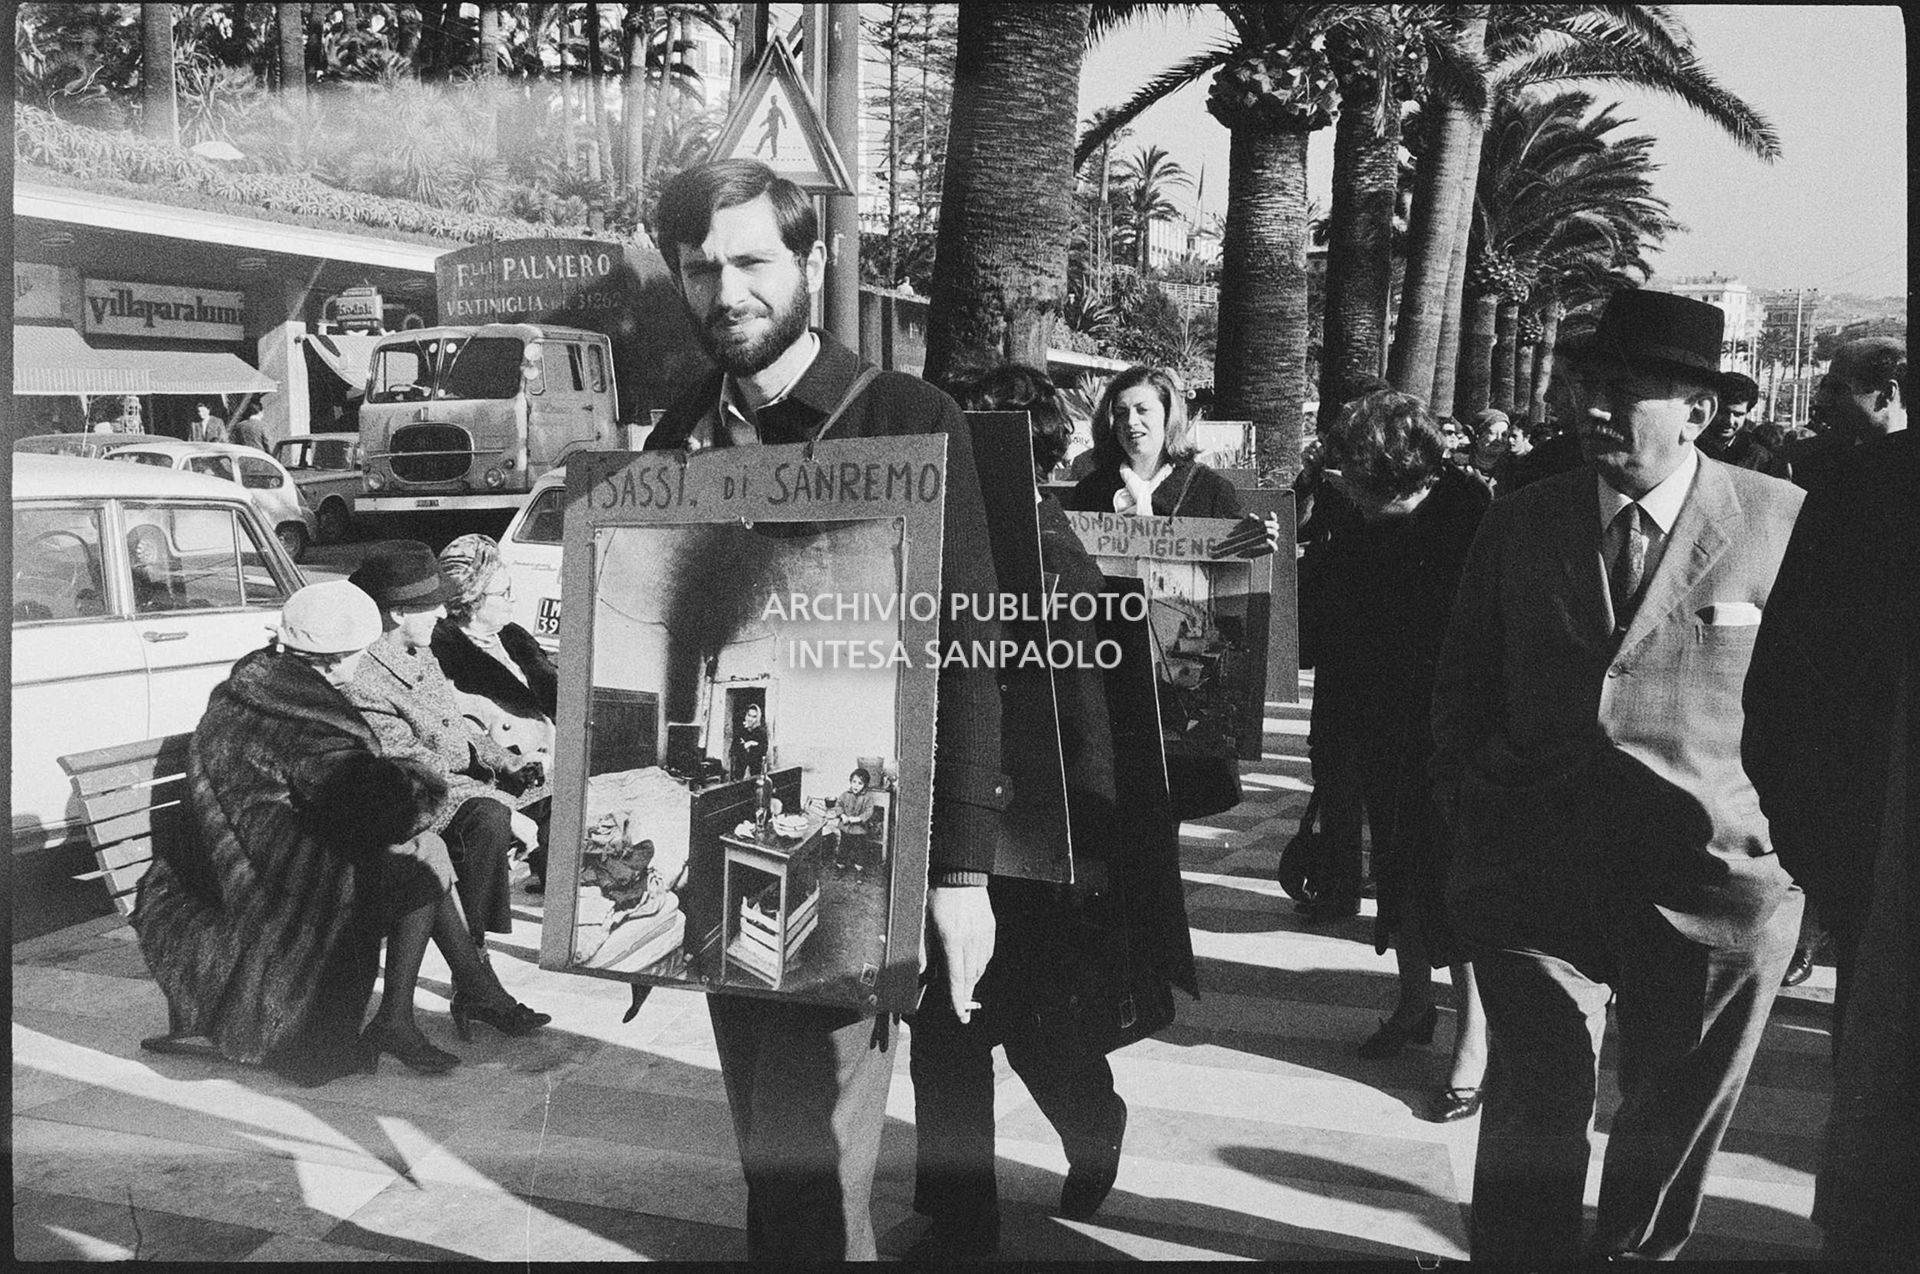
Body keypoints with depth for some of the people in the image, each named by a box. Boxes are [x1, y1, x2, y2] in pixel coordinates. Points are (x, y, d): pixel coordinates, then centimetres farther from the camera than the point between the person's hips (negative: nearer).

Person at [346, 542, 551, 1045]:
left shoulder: (418, 651, 8)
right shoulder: (364, 686, -22)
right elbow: (421, 776, -24)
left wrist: (504, 762, 4)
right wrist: (504, 808, -23)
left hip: (463, 783, 10)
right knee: (488, 821, -34)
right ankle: (476, 988, -26)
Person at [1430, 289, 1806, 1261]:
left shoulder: (1785, 523, -5)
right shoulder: (1517, 524, 3)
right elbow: (1463, 689, 10)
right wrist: (1467, 818, 6)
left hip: (1713, 886, 0)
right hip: (1532, 872, 1)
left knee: (1674, 1112, 17)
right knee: (1534, 1106, 2)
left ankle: (1640, 1252, 41)